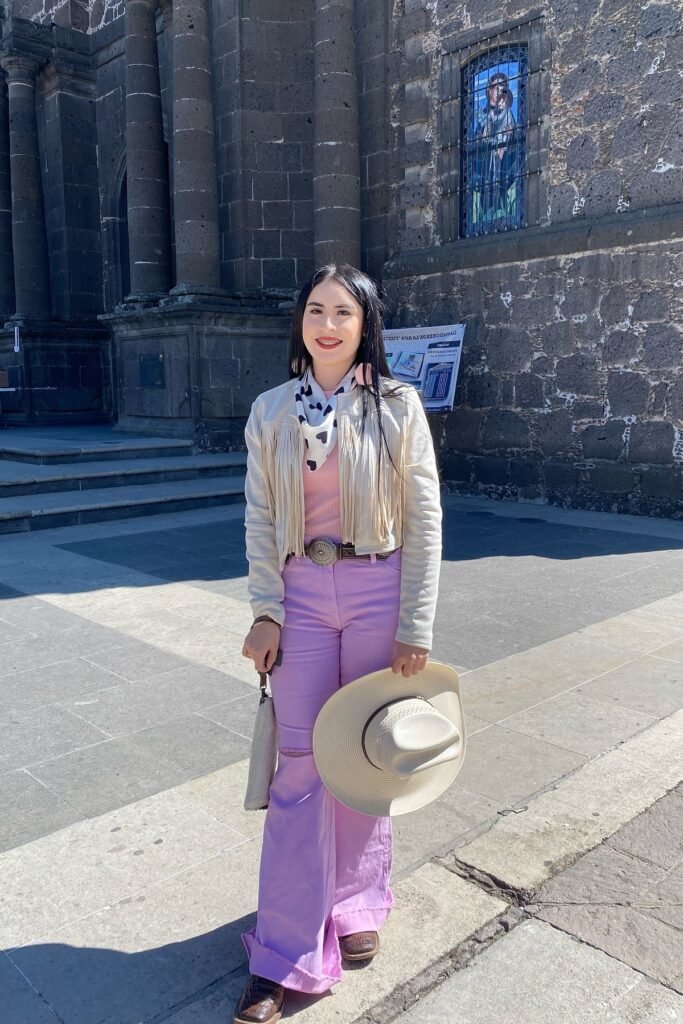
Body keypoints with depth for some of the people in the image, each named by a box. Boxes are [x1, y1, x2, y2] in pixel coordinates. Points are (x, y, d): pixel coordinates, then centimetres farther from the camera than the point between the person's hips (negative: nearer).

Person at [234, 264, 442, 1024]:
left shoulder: (397, 406, -5)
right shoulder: (271, 411, 2)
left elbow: (424, 520, -6)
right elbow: (260, 519, 3)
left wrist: (415, 626, -8)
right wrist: (265, 613, -4)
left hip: (377, 591, -1)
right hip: (301, 594, 2)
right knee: (299, 762, 4)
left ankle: (355, 907, 35)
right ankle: (286, 953, 16)